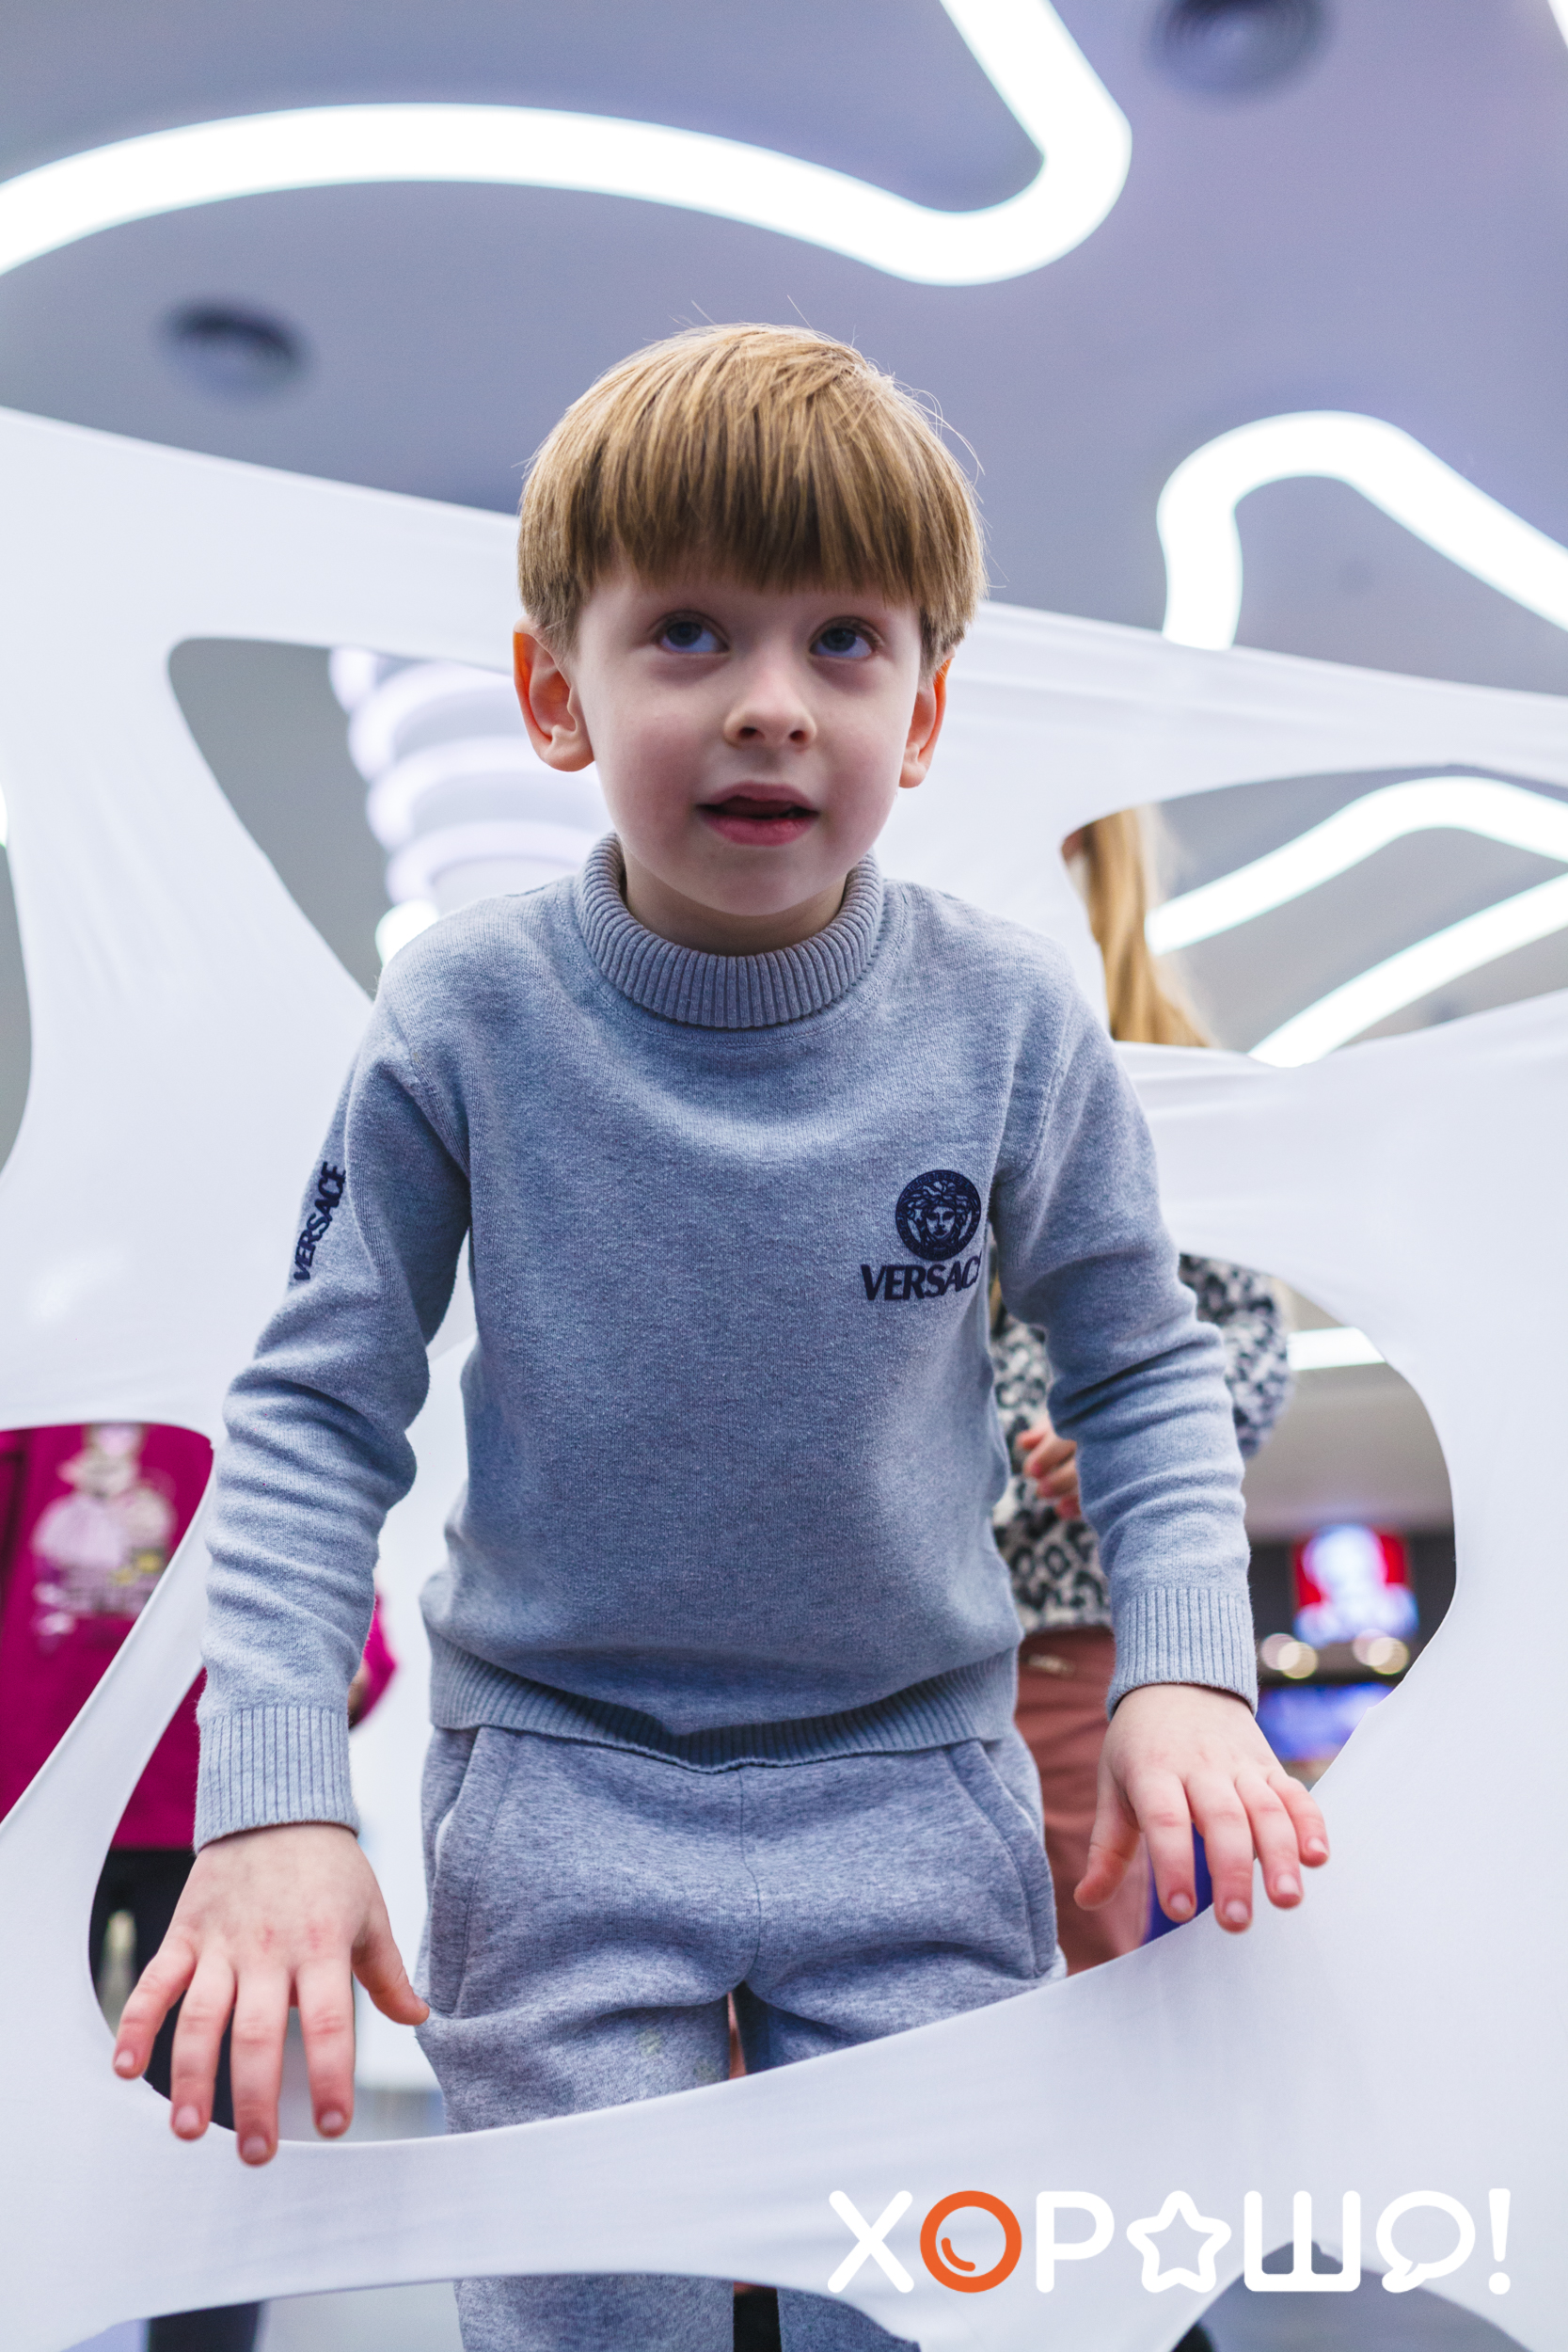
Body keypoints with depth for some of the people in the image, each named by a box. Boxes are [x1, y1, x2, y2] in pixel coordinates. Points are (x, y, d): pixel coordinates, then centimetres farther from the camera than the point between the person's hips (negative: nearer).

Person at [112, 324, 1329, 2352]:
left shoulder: (1014, 1023, -11)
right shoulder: (464, 1021, -14)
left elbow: (1145, 1368, 2)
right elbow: (314, 1416, -6)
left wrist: (1188, 1665, -11)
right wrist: (274, 1799, -13)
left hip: (915, 1777, 1)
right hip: (557, 1781, 0)